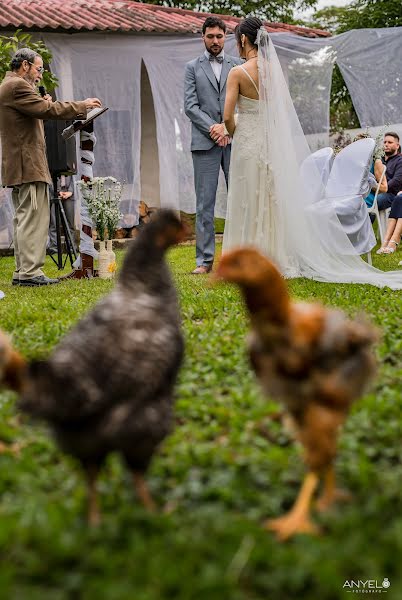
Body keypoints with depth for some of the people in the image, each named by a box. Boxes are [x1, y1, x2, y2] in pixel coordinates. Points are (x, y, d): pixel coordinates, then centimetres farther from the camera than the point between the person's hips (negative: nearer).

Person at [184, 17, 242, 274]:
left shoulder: (238, 66, 12)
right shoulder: (193, 67, 10)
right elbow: (190, 106, 1)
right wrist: (213, 128, -11)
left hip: (234, 140, 1)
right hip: (205, 143, -1)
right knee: (205, 203, -1)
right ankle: (205, 260, 2)